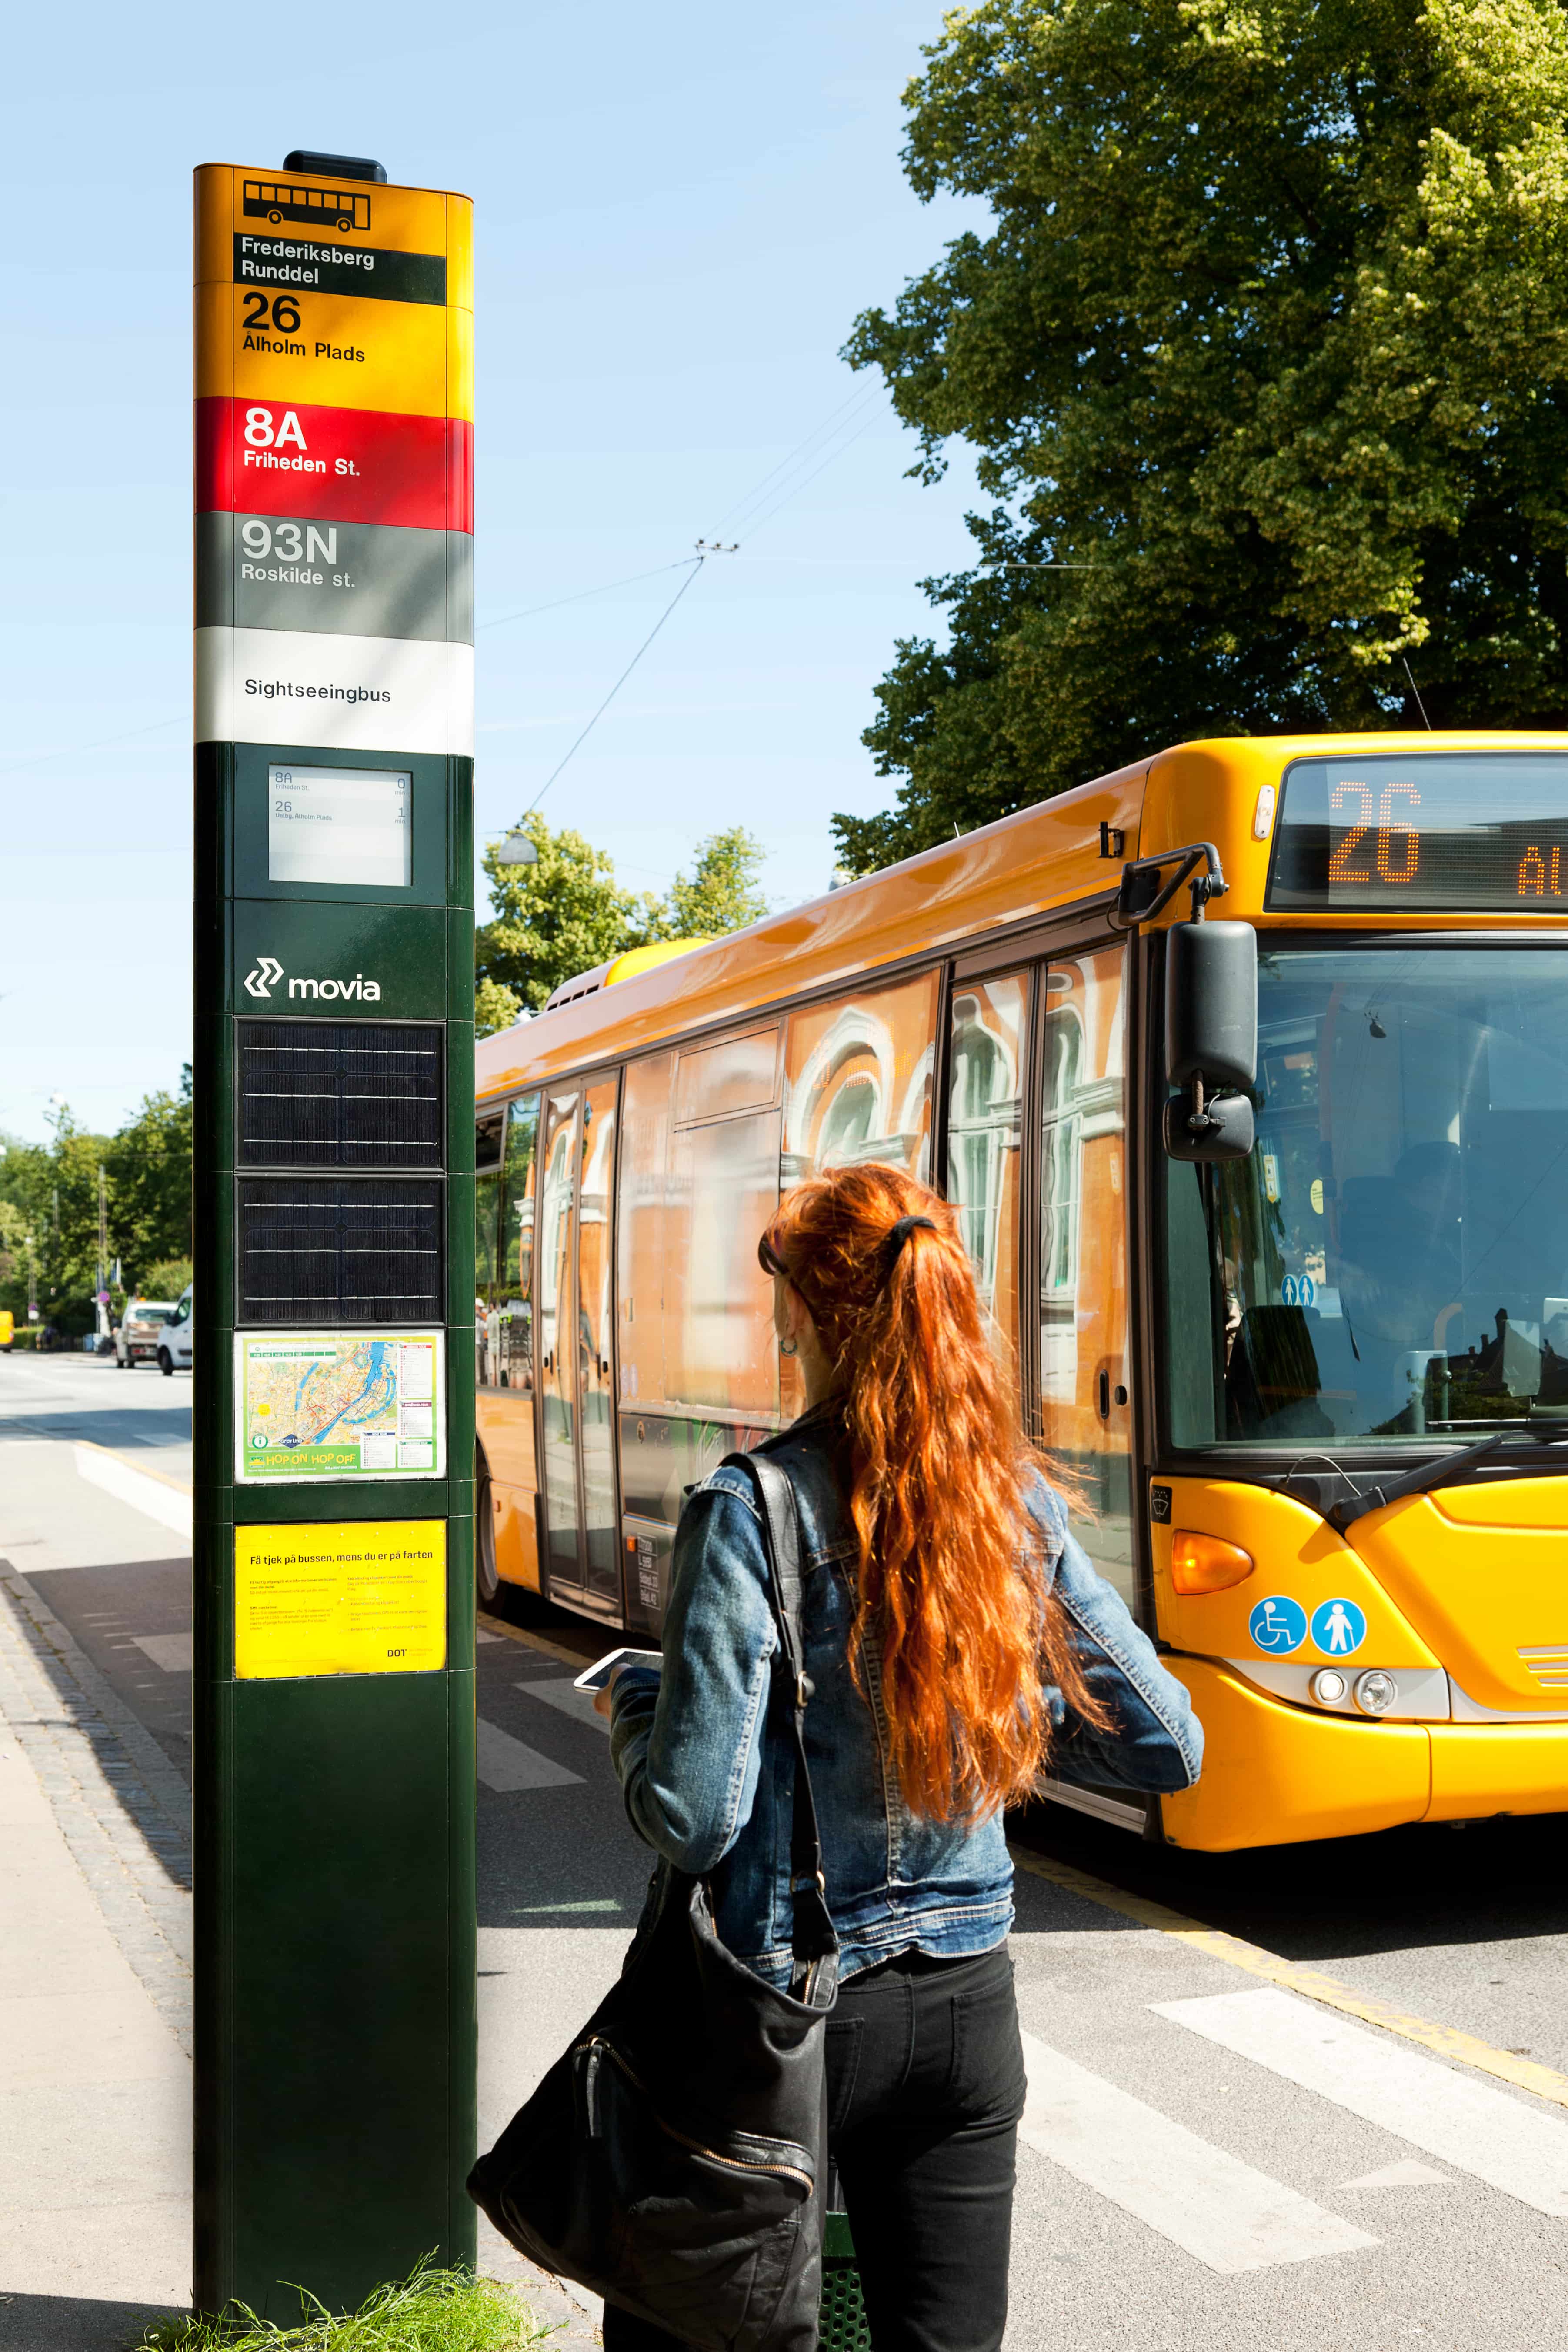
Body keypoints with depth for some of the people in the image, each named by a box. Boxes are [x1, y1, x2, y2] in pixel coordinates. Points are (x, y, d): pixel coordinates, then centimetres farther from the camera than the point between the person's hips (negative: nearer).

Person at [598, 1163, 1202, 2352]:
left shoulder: (752, 1511, -18)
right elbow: (1169, 1745, 2)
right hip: (969, 2007, 4)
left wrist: (630, 1707, 0)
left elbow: (692, 1816, -20)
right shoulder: (1021, 1505, -3)